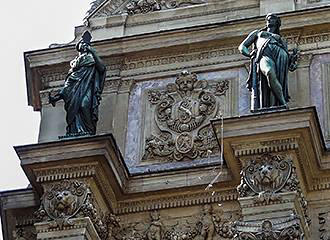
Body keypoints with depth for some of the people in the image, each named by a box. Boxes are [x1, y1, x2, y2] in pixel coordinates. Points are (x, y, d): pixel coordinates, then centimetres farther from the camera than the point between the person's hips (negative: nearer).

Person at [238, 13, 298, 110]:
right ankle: (284, 103, -39)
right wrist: (250, 54, 3)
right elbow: (242, 47, 26)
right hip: (264, 55, -3)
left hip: (281, 55, 3)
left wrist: (293, 58, 5)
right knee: (270, 73, -37)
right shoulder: (257, 33, 38)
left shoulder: (282, 41, 40)